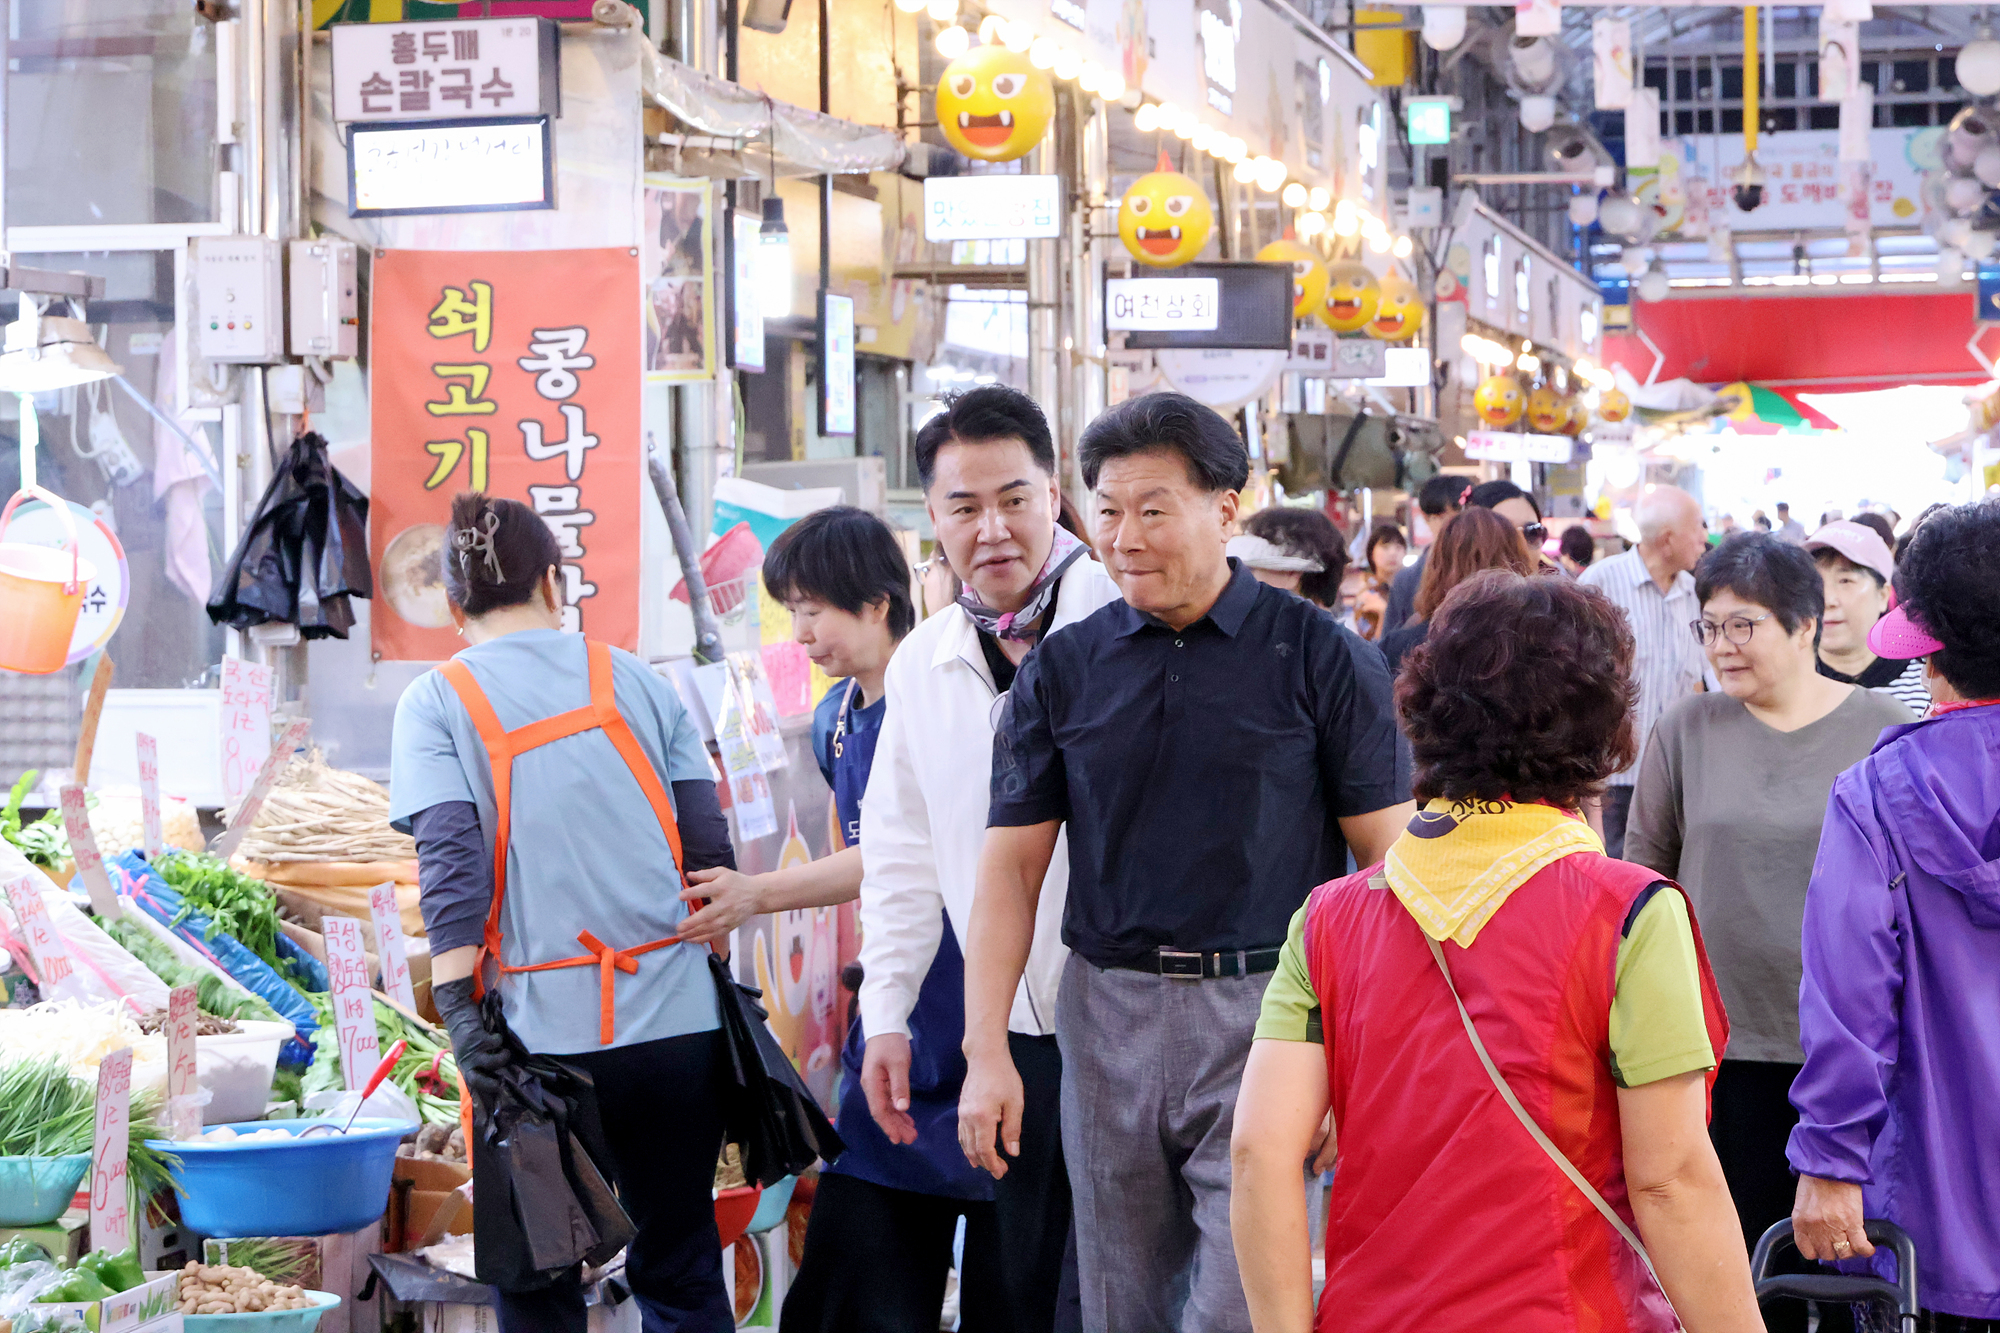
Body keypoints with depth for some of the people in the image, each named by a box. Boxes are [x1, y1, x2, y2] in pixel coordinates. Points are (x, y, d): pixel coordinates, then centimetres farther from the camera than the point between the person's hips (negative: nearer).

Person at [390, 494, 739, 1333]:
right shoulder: (637, 681, 9)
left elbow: (449, 865, -10)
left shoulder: (435, 704, 1)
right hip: (676, 1018, 2)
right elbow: (708, 849, 7)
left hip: (544, 1028, -2)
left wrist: (459, 1012, -11)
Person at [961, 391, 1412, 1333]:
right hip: (1110, 1014, 3)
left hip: (1267, 1009, -3)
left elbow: (1390, 858, -2)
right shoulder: (1061, 671, 7)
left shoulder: (1321, 657, -1)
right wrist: (986, 1052, -1)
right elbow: (1012, 865, 7)